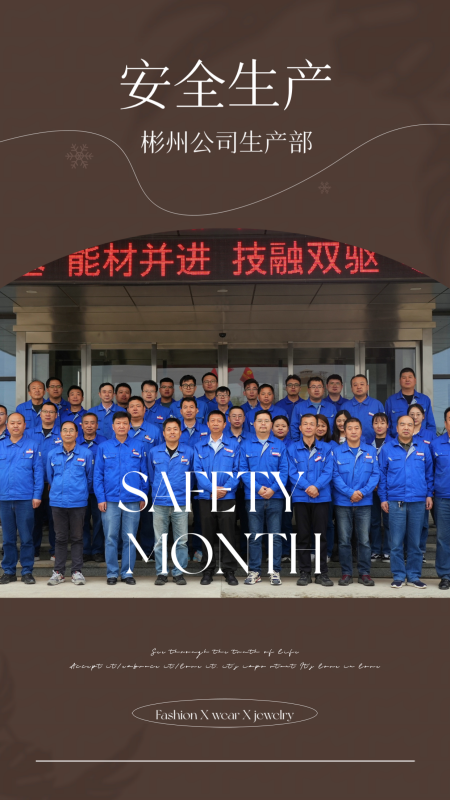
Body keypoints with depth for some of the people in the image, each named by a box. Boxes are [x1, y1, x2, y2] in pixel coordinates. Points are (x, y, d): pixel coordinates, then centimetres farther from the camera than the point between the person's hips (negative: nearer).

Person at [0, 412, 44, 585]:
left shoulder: (32, 446, 0)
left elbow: (38, 472, -1)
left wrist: (37, 495, -6)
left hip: (25, 499, -2)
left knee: (26, 538, 3)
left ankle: (27, 571, 12)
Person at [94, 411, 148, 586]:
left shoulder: (138, 447, 6)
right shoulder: (103, 447, 5)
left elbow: (144, 473, 8)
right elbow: (98, 475, 4)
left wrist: (143, 497, 4)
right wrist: (100, 498, -3)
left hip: (133, 500, 0)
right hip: (110, 500, 0)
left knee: (129, 538, 6)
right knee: (111, 538, 4)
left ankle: (127, 572, 15)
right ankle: (112, 573, 13)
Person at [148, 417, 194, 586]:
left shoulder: (189, 452, 3)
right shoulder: (154, 452, 5)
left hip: (181, 503, 0)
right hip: (160, 503, 1)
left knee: (181, 540, 4)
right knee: (159, 541, 6)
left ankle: (179, 572, 15)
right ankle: (161, 572, 16)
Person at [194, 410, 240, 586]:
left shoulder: (233, 446, 6)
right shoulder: (199, 447, 8)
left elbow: (237, 471, 0)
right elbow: (198, 471, -1)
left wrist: (226, 488, -14)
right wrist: (211, 488, -15)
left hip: (227, 497, -1)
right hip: (206, 497, 1)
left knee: (228, 534, 1)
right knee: (207, 535, 6)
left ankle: (229, 570, 10)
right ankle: (207, 570, 15)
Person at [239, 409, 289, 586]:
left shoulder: (279, 445, 6)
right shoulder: (246, 445, 5)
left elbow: (284, 471, 1)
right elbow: (243, 470, -1)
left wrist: (273, 489, -13)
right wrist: (257, 488, -12)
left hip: (275, 497, 0)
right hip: (253, 497, 0)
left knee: (276, 536, 3)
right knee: (254, 536, 5)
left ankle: (275, 571, 11)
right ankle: (254, 571, 13)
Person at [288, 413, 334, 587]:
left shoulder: (326, 448, 6)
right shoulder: (292, 448, 4)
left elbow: (328, 472, -3)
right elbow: (292, 473, -4)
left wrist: (316, 486, -19)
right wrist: (307, 486, -18)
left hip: (322, 497, 0)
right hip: (300, 497, 0)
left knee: (321, 535, 4)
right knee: (303, 536, 5)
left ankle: (322, 572, 13)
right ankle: (305, 572, 13)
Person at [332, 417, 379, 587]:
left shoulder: (371, 451, 6)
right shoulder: (336, 451, 1)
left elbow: (375, 474, 0)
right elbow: (335, 476, -5)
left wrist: (363, 492, -13)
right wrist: (350, 493, -16)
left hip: (364, 502, 1)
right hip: (342, 502, -1)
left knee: (364, 540, 3)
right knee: (344, 540, 5)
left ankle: (364, 573, 14)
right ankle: (346, 573, 14)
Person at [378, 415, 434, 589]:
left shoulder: (423, 449, 6)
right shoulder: (387, 449, 3)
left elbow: (429, 474, 13)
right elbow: (382, 475, 4)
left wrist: (429, 494, 6)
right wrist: (383, 498, 1)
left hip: (418, 502, 1)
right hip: (395, 502, -1)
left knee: (415, 542, 8)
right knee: (396, 542, 2)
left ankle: (414, 576, 18)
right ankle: (398, 576, 13)